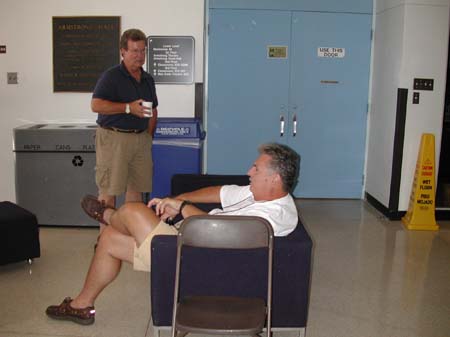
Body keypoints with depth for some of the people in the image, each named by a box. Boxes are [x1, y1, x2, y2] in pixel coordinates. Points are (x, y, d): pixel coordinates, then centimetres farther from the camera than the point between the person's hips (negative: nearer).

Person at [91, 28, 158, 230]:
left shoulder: (148, 79, 15)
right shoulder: (111, 76, -6)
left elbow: (153, 110, 24)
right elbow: (96, 105, -16)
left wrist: (149, 134, 13)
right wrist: (129, 108, -19)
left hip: (141, 139, 6)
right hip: (114, 137, -6)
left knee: (136, 187, 8)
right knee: (109, 190, -3)